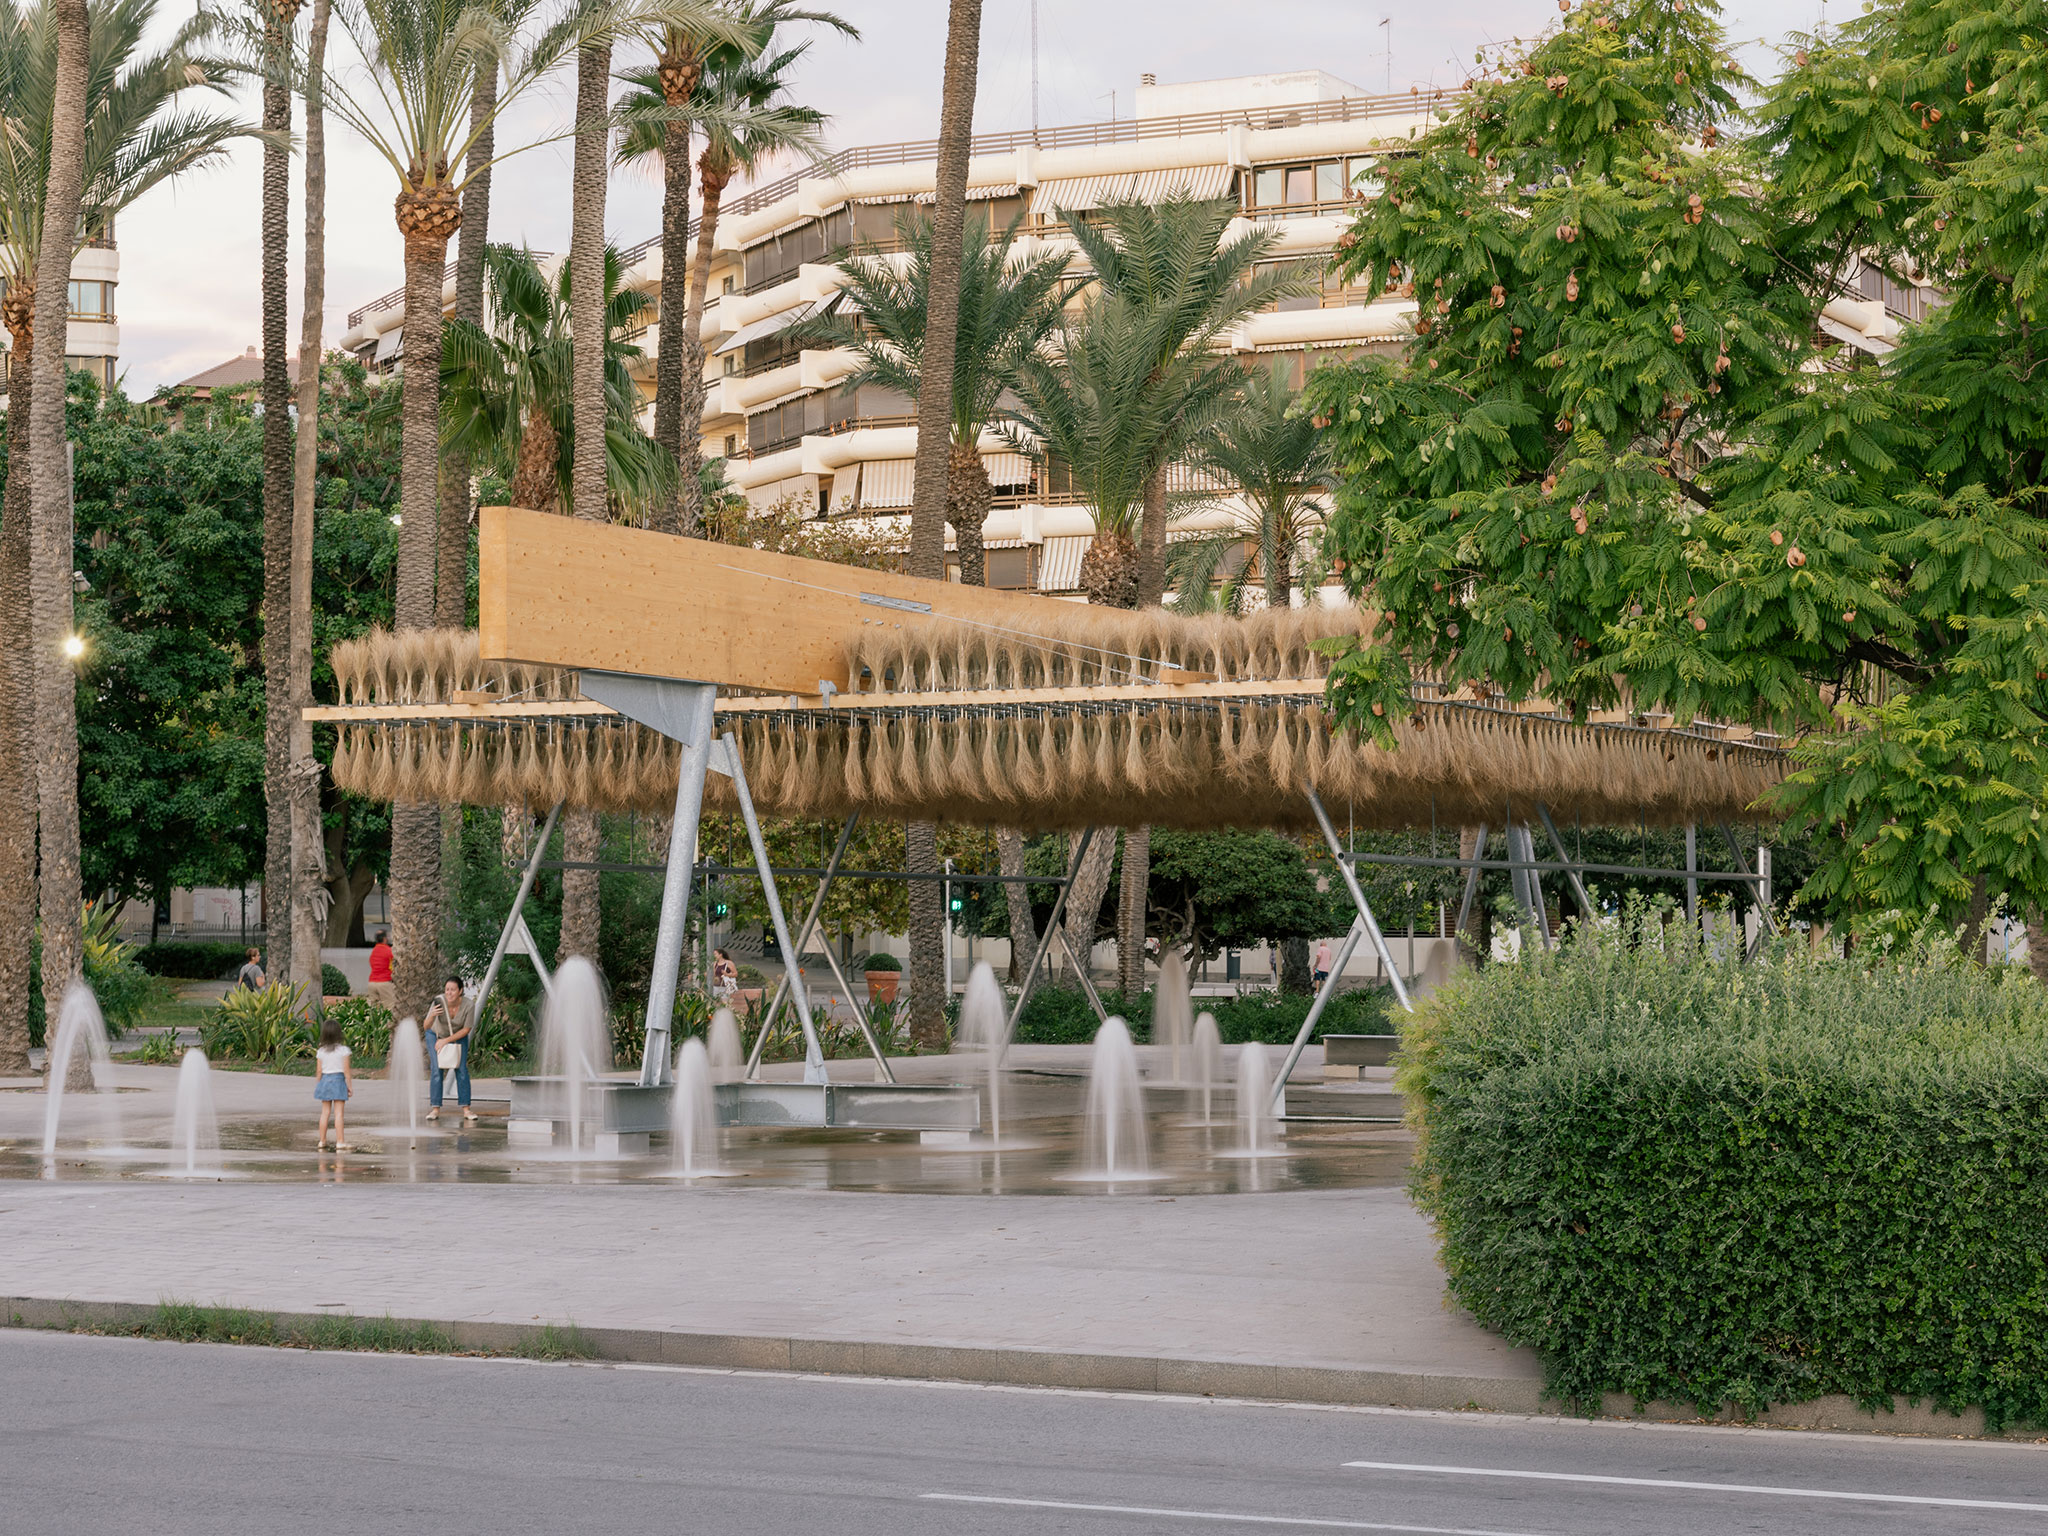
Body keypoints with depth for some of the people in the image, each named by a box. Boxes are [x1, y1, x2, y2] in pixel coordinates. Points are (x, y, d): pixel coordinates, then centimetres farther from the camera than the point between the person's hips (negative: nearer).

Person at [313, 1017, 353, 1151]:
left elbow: (319, 1071, 4)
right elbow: (346, 1070, -8)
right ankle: (340, 1143, -9)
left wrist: (318, 1085, 15)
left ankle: (322, 1141, 19)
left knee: (325, 1112, 13)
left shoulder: (321, 1052, 1)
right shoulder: (343, 1050, -9)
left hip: (325, 1080, 4)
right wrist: (350, 1086, -1)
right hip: (338, 1081, -4)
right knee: (339, 1113, -5)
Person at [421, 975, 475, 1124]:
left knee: (462, 1071, -8)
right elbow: (426, 1026, -39)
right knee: (436, 1070, -13)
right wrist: (431, 1015, -60)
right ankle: (435, 1110, -10)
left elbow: (467, 1029, -19)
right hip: (436, 1034, -1)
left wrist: (446, 1041, -20)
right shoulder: (438, 1002, -35)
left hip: (458, 1036, 1)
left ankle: (466, 1110, -5)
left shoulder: (469, 1005, -31)